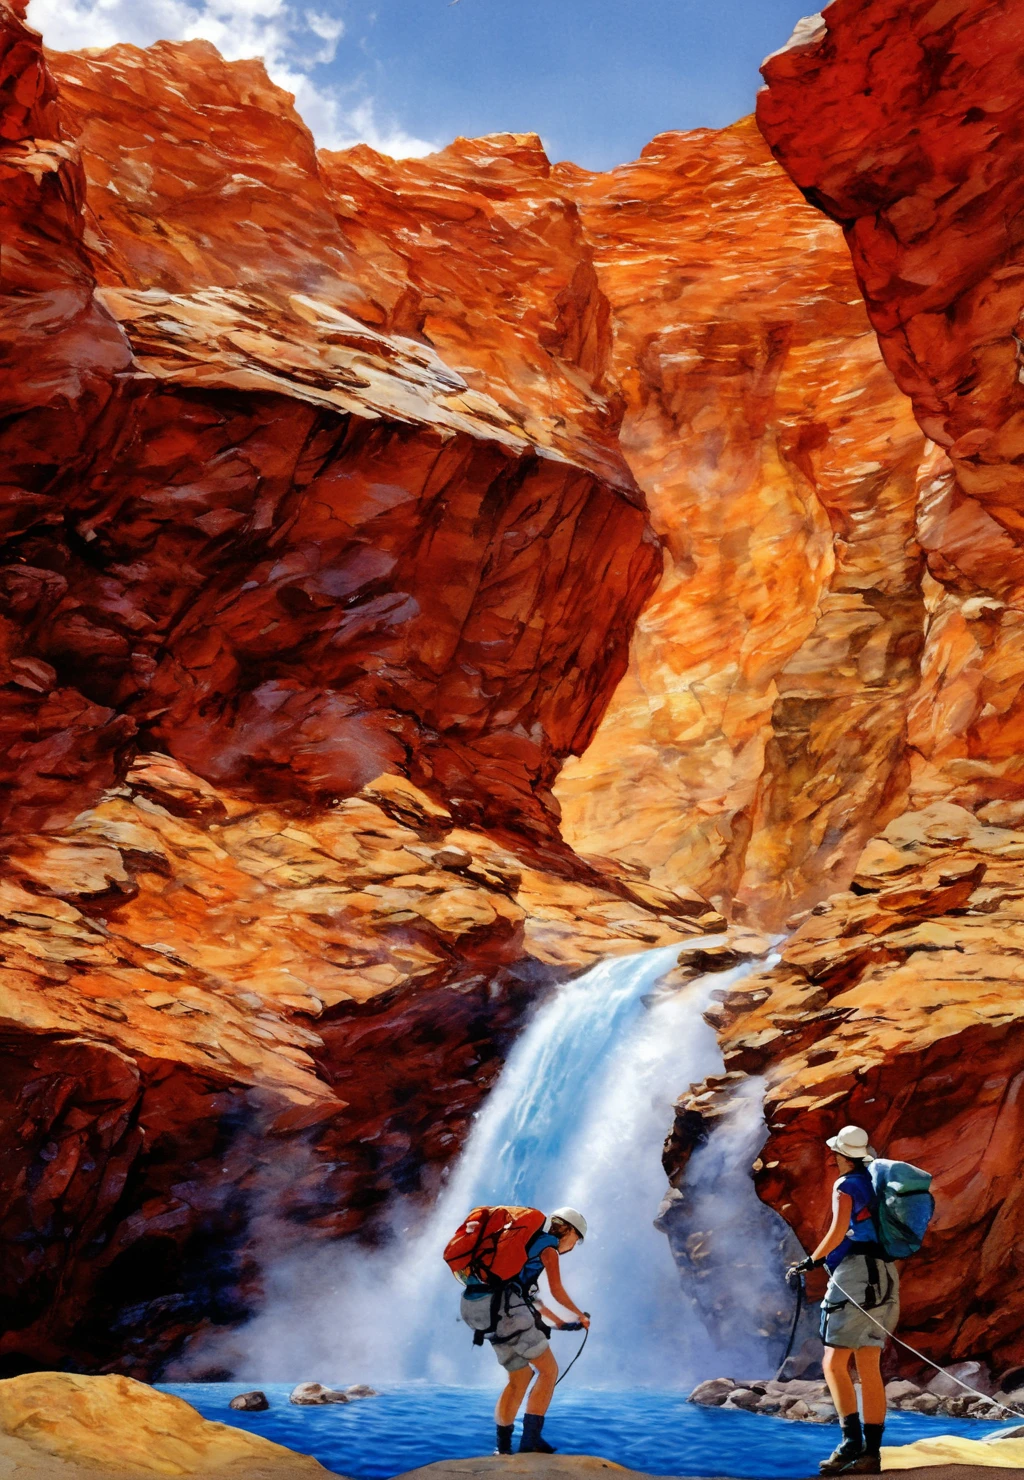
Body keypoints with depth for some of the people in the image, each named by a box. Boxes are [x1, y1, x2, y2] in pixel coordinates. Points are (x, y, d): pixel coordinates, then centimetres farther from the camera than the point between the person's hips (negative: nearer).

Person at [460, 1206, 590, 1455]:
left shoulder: (526, 1242, 30)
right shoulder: (548, 1245, 4)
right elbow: (557, 1291, 6)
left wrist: (558, 1321, 41)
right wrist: (581, 1315, 23)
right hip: (505, 1308, -9)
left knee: (520, 1375, 20)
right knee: (549, 1370, 2)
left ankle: (503, 1447, 20)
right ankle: (530, 1441, -1)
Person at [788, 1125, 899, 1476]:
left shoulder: (846, 1185, -5)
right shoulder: (875, 1183, 19)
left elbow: (838, 1231, -16)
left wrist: (812, 1260, -7)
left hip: (858, 1276, -9)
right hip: (883, 1277, 9)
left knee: (834, 1362, -10)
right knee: (869, 1371, 7)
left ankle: (852, 1440, -19)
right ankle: (871, 1453, 6)